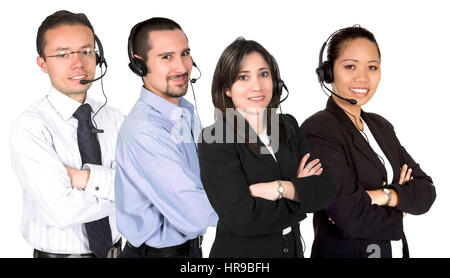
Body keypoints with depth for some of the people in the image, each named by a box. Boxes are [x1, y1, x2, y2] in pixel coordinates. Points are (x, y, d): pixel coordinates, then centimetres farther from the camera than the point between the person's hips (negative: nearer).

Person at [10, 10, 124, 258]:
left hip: (115, 247, 5)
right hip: (58, 252, -4)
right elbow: (62, 211, -27)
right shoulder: (29, 128, -17)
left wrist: (85, 177, -24)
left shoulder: (114, 118, -2)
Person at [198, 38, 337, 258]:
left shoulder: (289, 126, 1)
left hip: (292, 248, 5)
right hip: (239, 251, -5)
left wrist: (279, 189, -22)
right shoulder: (215, 140, -16)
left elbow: (325, 190, -6)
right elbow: (241, 218, -24)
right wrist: (301, 192, -13)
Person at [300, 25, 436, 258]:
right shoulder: (317, 131, -19)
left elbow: (426, 191, -2)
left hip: (395, 249, 7)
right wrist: (402, 204, -9)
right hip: (343, 251, -7)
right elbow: (351, 219, -26)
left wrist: (385, 196, -21)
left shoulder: (381, 126, 5)